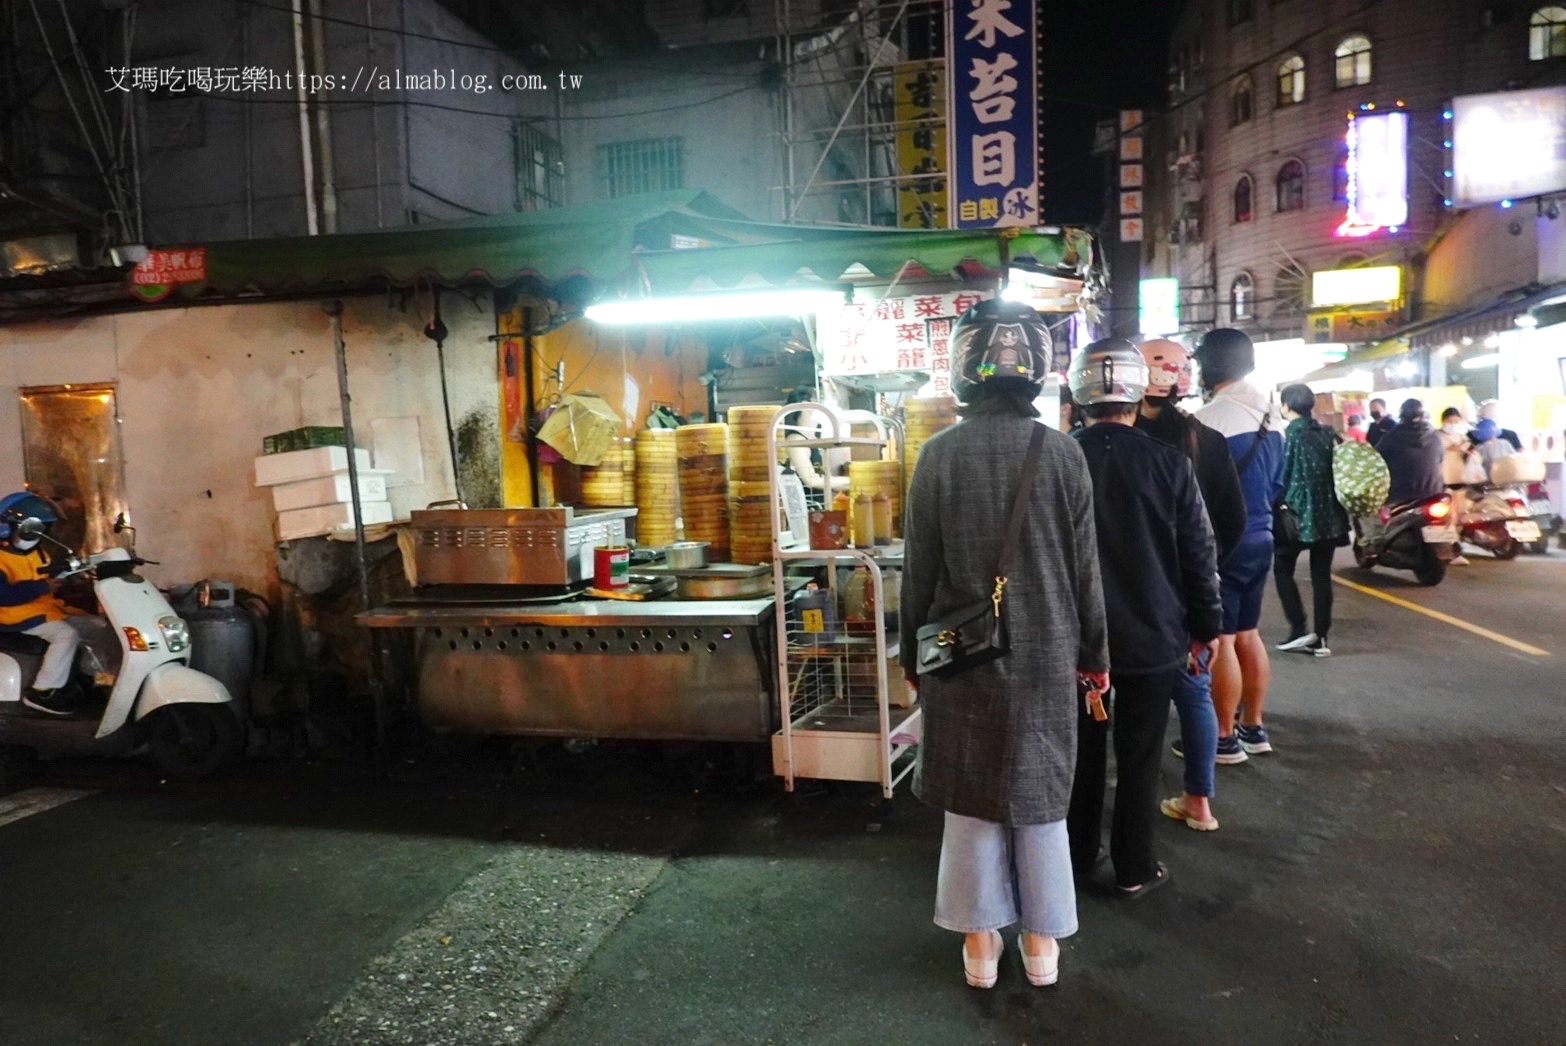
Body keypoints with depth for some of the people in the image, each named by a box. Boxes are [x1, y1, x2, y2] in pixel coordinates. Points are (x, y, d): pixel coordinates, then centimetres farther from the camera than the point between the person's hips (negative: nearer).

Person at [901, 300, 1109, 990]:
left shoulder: (938, 455, -9)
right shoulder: (1062, 453, -7)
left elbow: (919, 569, -5)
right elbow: (1085, 568, -2)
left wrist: (912, 652, 8)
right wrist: (1093, 654, 9)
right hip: (1045, 654, 1)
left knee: (971, 799, 12)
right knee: (1039, 795, 15)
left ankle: (980, 943, 24)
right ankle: (1042, 941, 27)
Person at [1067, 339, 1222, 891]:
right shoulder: (1168, 462, -11)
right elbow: (1199, 552, -5)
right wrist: (1206, 625, 7)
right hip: (1152, 635, -1)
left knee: (1082, 748, 16)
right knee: (1139, 756, 10)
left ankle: (1078, 855, 30)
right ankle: (1135, 868, 21)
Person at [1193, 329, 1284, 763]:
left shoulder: (1210, 418, -17)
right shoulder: (1270, 416, 9)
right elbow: (1277, 482, 17)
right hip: (1260, 539, 9)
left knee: (1218, 639, -1)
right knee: (1247, 634, 16)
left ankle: (1225, 737, 6)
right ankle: (1253, 727, 25)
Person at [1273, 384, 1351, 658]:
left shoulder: (1292, 433, -8)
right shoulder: (1326, 432, 7)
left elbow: (1284, 473, -8)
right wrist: (1329, 502, 14)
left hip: (1300, 511, -5)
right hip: (1329, 513, 5)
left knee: (1282, 568, 9)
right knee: (1322, 575, 8)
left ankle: (1299, 629, -1)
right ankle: (1321, 638, 8)